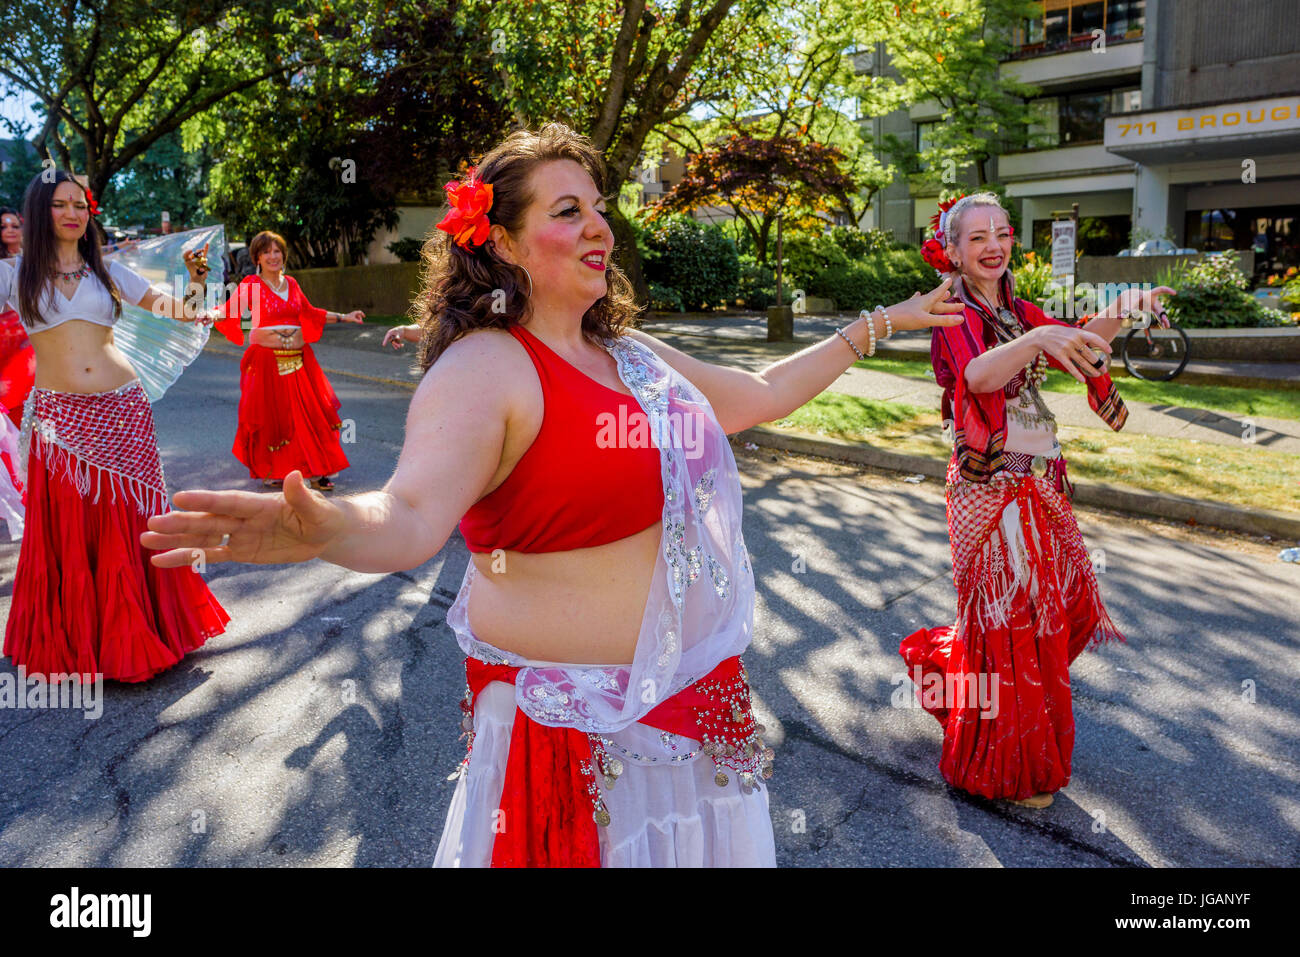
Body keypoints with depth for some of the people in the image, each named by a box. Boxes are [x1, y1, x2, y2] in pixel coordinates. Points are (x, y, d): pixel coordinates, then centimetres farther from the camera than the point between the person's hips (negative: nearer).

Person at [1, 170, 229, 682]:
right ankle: (74, 642, 21)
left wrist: (194, 282, -1)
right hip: (59, 418, -1)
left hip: (122, 410, 1)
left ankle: (134, 634, 22)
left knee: (128, 526, 6)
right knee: (67, 533, 3)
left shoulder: (106, 271, 11)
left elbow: (172, 309, 14)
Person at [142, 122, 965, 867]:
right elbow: (411, 517, -34)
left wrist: (877, 324, 25)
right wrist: (326, 528, -56)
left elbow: (765, 393, 20)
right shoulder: (483, 369, -18)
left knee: (698, 842, 23)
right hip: (578, 722, -8)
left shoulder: (633, 355, 8)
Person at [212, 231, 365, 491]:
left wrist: (344, 317, 23)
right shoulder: (250, 284, -1)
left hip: (298, 358, 4)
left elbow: (310, 313, 22)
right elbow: (229, 311, -10)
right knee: (270, 416, 2)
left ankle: (318, 470, 8)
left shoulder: (291, 283, 12)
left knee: (310, 413, 1)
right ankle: (269, 472, 18)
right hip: (267, 359, -4)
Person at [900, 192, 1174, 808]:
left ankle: (943, 656, 39)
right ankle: (1005, 771, 18)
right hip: (991, 489, -8)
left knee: (1058, 602, 18)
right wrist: (1038, 340, -50)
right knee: (1011, 625, 1)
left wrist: (1119, 309, -24)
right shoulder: (956, 318, -11)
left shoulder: (1017, 314, 12)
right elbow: (977, 375, -33)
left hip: (1039, 485, 8)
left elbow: (1081, 341, -4)